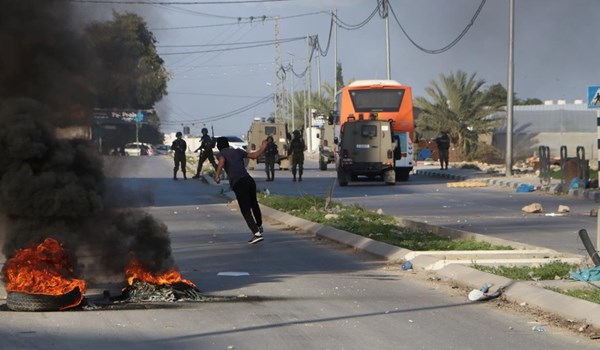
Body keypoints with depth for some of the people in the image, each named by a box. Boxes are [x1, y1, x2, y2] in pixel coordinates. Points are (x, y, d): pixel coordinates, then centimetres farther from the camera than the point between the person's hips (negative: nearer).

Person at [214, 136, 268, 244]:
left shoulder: (221, 154, 8)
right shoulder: (237, 151, 20)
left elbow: (222, 161, -16)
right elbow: (254, 155, 18)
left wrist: (217, 175, -23)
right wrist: (262, 148, 36)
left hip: (238, 184, -5)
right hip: (249, 180, 5)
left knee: (246, 210, -2)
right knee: (254, 204, 27)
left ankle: (256, 233, -17)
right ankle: (259, 226, 49)